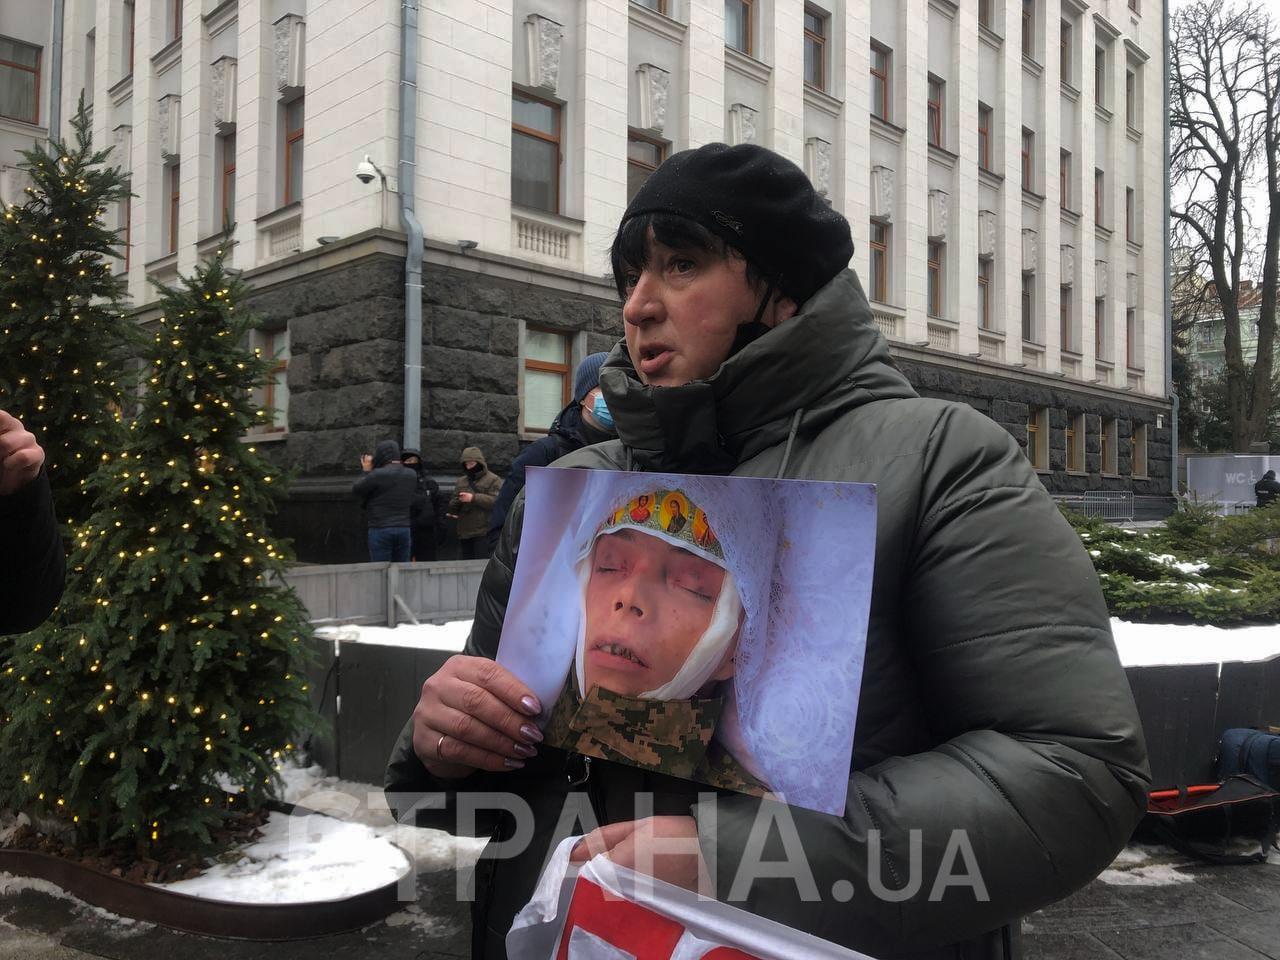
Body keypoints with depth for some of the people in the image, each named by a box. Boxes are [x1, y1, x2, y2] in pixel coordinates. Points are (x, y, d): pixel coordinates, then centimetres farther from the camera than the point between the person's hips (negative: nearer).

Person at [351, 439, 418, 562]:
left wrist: (367, 471, 11)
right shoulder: (412, 475, 7)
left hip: (380, 530, -5)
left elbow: (356, 489, -3)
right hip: (404, 529, 5)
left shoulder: (378, 475, -12)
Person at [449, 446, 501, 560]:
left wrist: (474, 498, -19)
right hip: (464, 532, 6)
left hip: (483, 533, -6)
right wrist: (456, 503, -7)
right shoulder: (461, 481, 18)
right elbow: (452, 506, 18)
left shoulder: (492, 480, -1)